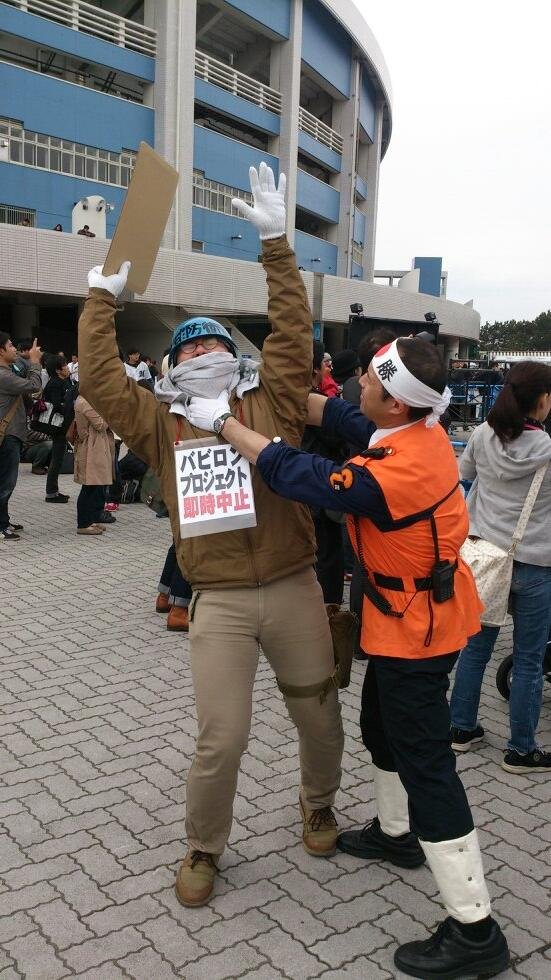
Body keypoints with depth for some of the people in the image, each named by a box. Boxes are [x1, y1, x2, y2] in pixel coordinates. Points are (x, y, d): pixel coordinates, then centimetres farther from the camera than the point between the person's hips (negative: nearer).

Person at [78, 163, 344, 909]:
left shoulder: (273, 402, 4)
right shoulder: (161, 424, 5)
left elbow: (293, 332, -3)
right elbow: (99, 381, -2)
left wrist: (276, 244, -7)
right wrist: (103, 299, -1)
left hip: (294, 590, 1)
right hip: (219, 603, -1)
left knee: (320, 715, 16)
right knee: (221, 740, 1)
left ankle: (318, 803, 47)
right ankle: (203, 848, 29)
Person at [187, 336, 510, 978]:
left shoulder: (388, 473, -33)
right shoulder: (423, 428, -6)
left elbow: (292, 473, -25)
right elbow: (339, 418, 4)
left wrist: (223, 422, -14)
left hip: (415, 629, -10)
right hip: (419, 614, 10)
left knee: (424, 763, -2)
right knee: (382, 728, 26)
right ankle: (396, 833, 49)